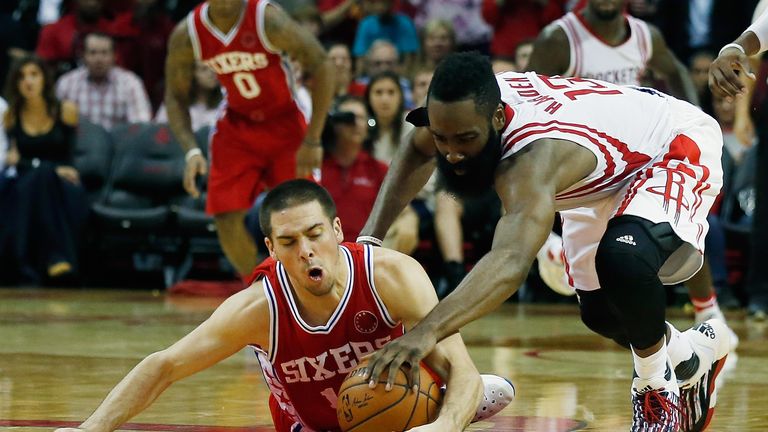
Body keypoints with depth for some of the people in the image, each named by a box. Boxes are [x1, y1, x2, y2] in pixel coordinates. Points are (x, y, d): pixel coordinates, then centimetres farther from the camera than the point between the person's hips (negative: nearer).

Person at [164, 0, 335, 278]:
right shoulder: (186, 35, -16)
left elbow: (321, 67, -18)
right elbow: (176, 98, -2)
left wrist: (312, 141, -20)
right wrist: (192, 151, -18)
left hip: (285, 124, -3)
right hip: (237, 127, 3)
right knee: (227, 219, -6)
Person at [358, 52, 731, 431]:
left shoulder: (533, 156, -46)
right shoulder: (468, 109, -22)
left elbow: (512, 261, -63)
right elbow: (416, 153, 5)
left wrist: (427, 332, -76)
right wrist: (370, 238, -8)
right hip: (608, 179, 9)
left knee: (624, 259, -36)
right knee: (599, 311, 15)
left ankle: (657, 387, -9)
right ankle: (695, 354, 45)